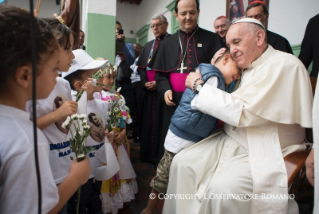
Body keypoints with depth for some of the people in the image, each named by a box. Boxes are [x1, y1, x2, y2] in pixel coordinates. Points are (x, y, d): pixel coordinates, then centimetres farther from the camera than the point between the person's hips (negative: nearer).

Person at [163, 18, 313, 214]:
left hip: (267, 154, -7)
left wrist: (200, 85, -13)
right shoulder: (249, 68, 12)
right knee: (182, 162, -7)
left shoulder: (285, 64, -14)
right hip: (232, 142, 8)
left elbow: (242, 113, -22)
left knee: (223, 187, -30)